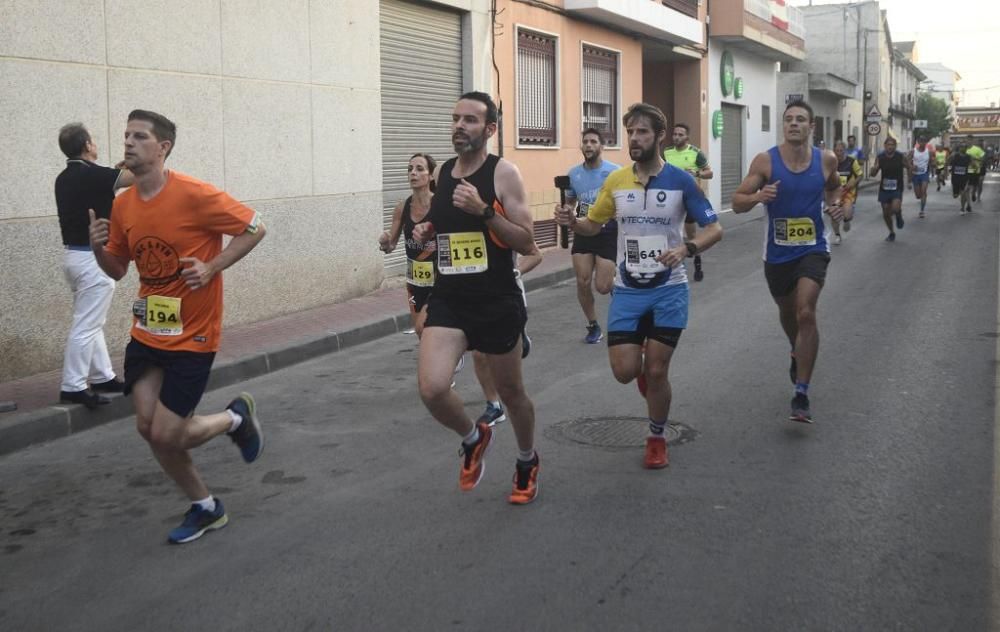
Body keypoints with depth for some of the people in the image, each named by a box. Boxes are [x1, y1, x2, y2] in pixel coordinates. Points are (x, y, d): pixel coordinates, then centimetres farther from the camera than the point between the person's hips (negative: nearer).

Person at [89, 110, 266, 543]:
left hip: (192, 336, -6)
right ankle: (206, 508, 25)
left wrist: (212, 268, -21)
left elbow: (254, 229, -11)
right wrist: (99, 248, -8)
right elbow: (117, 270, 13)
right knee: (148, 427, 4)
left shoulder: (194, 195, -17)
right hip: (147, 333, 7)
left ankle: (236, 418, 24)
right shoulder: (122, 206, 2)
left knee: (165, 436, -7)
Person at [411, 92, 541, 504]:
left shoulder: (503, 173, -9)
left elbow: (527, 243, -13)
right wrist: (426, 232, 0)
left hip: (498, 303, -3)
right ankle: (473, 438, 16)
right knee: (432, 389, -17)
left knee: (510, 391, 14)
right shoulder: (442, 173, 7)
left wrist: (484, 211, -25)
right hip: (448, 300, 4)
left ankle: (527, 462, 43)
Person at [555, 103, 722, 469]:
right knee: (625, 371, -4)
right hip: (627, 291, 2)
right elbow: (594, 224, 12)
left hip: (669, 291, -2)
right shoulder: (615, 181, 0)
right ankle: (645, 367, 35)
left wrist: (686, 249, -27)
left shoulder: (681, 181, -9)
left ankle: (657, 439, 23)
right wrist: (571, 221, -11)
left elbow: (714, 229, -7)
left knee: (656, 372, 0)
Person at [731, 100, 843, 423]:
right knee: (787, 313, 21)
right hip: (777, 253, 1)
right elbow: (737, 203, -10)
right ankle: (798, 354, 56)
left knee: (806, 313, -19)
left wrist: (836, 204, -3)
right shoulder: (765, 161, -11)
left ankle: (801, 395, -13)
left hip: (813, 249, -1)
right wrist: (758, 196, -31)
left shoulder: (826, 160, -5)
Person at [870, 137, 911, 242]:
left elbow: (910, 169, 3)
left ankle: (898, 215, 13)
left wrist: (910, 169, -20)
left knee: (895, 208, -25)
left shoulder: (901, 157, -7)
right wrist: (874, 169, -19)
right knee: (886, 213, 7)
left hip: (897, 188, -3)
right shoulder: (880, 158, -2)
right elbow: (873, 174, 4)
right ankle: (891, 233, 29)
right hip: (884, 188, 3)